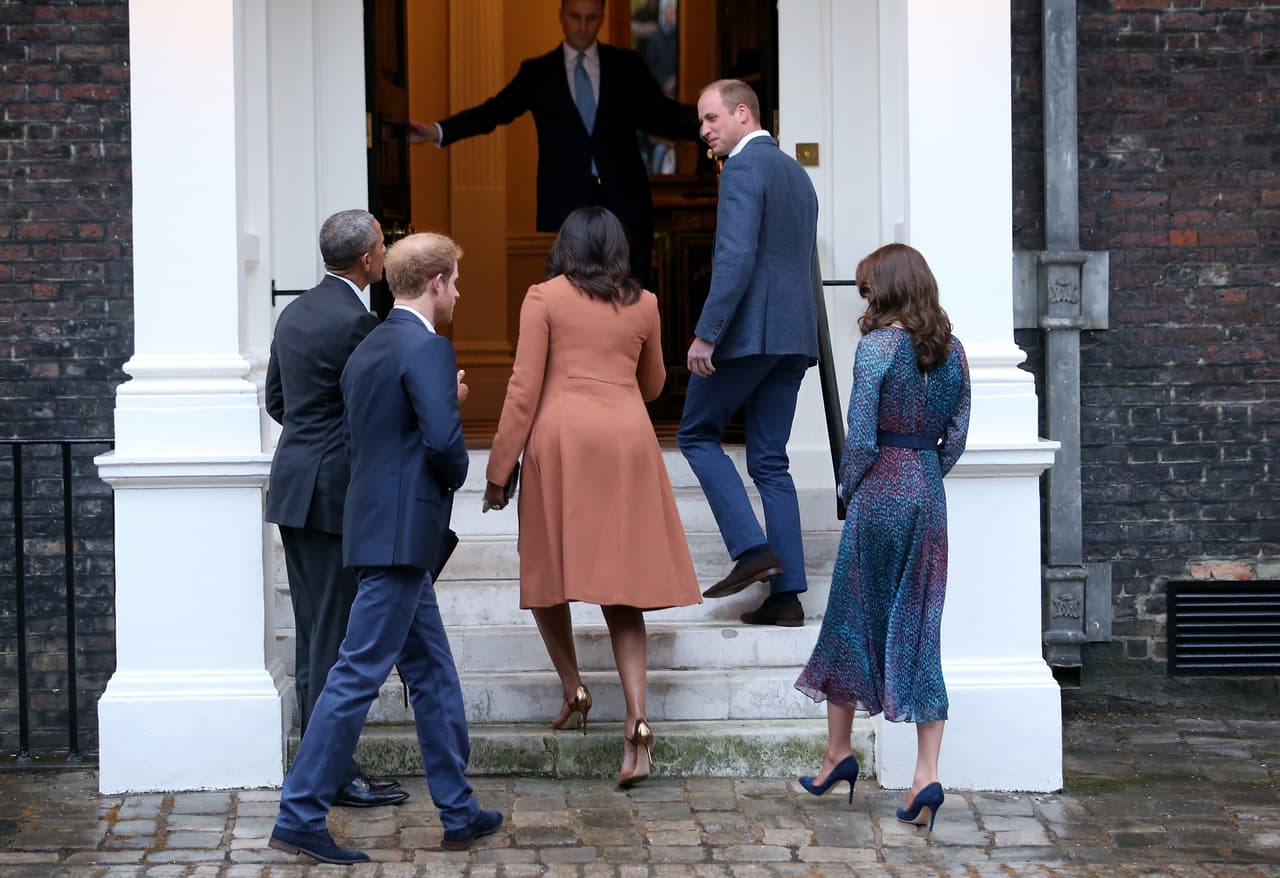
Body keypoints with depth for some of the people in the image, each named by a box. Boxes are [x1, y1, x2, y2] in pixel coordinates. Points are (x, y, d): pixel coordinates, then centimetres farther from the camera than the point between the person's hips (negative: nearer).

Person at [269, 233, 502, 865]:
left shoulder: (367, 350, 16)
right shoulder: (427, 348, -13)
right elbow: (444, 439, -23)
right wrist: (456, 476, -1)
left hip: (376, 524, 10)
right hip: (401, 534, -10)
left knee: (433, 673, 15)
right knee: (358, 675, -7)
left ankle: (458, 813, 22)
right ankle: (299, 818, -4)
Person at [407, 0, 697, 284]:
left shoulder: (627, 65, 10)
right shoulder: (536, 72, 8)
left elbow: (663, 115, 5)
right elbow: (493, 111, 1)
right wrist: (435, 132, -14)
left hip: (624, 201, 1)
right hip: (564, 203, -1)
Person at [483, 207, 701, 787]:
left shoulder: (545, 297, 3)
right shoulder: (643, 304, 12)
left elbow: (524, 388, -3)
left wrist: (499, 468, 1)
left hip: (561, 437, -3)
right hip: (628, 441, 3)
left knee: (548, 570, 14)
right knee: (620, 587, 3)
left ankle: (573, 690, 7)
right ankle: (636, 720, -10)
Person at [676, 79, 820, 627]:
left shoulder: (743, 168, -9)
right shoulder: (798, 174, 20)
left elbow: (736, 257, -20)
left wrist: (706, 333, -20)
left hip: (749, 330, -8)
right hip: (795, 336, 8)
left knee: (697, 433, 7)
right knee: (770, 461, 8)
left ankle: (751, 548, -7)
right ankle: (786, 593, 3)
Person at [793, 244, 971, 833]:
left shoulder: (877, 345, -11)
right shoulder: (951, 350, 7)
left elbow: (861, 437, -13)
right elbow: (956, 436, 8)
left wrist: (848, 489, 1)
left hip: (881, 489, -5)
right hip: (930, 494, 5)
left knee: (852, 618, 11)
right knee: (920, 631, 5)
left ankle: (839, 752, 21)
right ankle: (927, 775, -2)